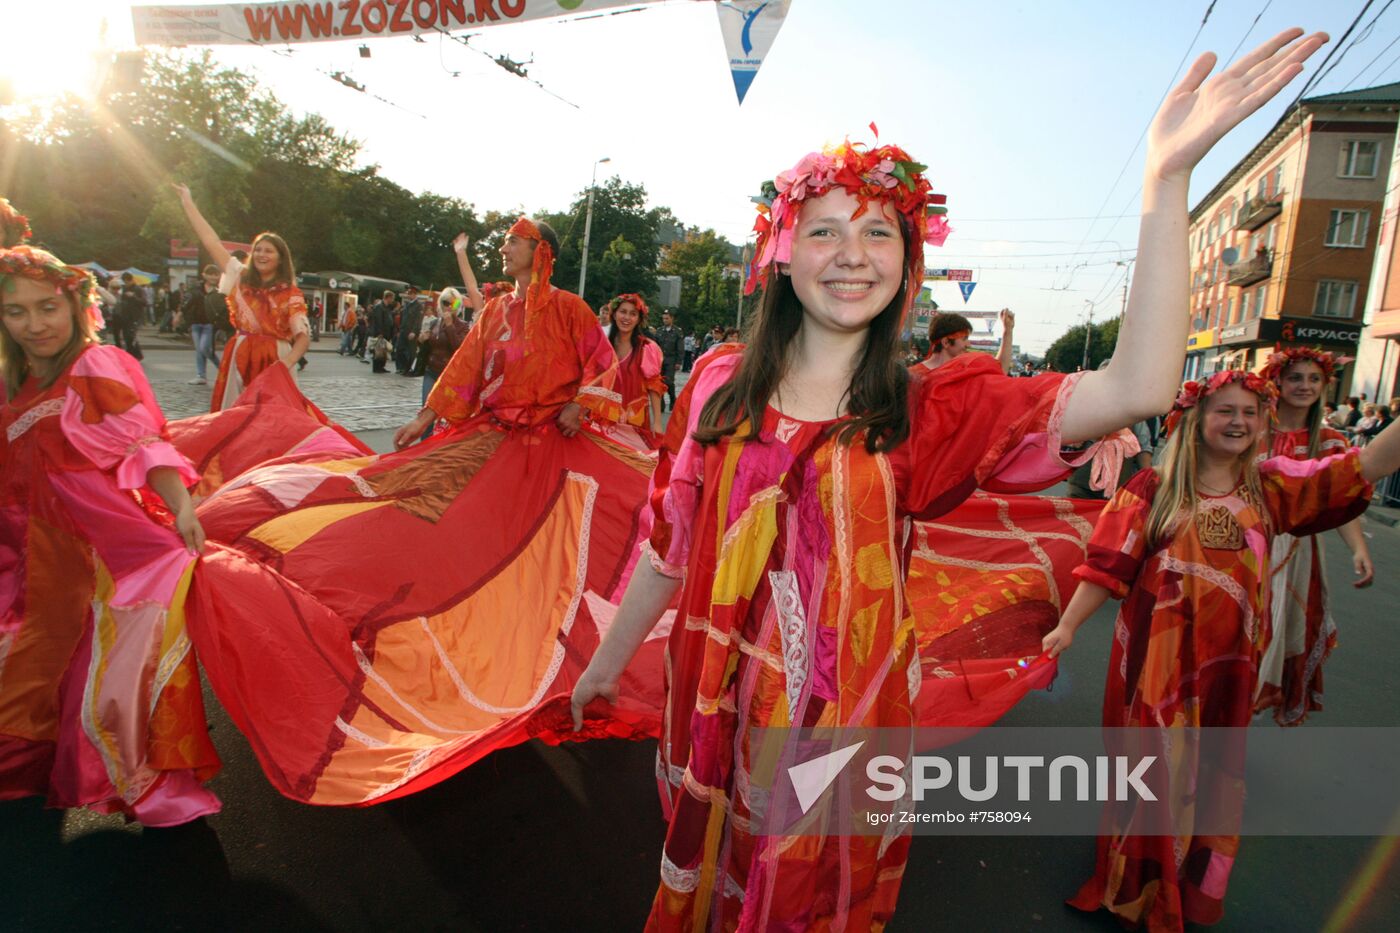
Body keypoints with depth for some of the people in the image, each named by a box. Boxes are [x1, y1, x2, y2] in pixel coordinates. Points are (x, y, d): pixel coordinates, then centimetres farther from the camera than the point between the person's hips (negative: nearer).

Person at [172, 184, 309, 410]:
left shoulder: (290, 293, -1)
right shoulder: (240, 278, 11)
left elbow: (303, 336, -10)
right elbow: (211, 241, 13)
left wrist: (286, 364, -27)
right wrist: (187, 201, 16)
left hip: (272, 360, -4)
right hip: (239, 358, 4)